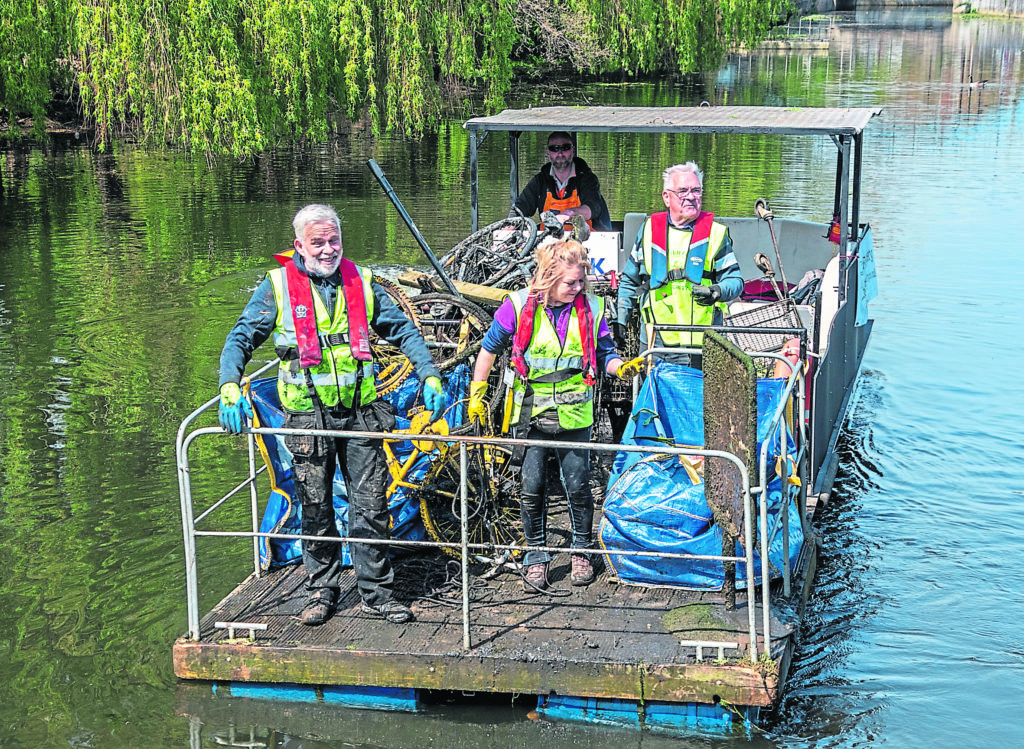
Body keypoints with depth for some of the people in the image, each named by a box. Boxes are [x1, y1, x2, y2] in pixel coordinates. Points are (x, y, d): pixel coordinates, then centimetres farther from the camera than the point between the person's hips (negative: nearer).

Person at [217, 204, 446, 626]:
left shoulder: (361, 282, 7)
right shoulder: (278, 286, 0)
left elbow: (403, 330, 12)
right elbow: (241, 338, -4)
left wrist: (429, 376, 1)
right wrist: (230, 389, -20)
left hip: (361, 413, 1)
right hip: (307, 417, -1)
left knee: (371, 505, 2)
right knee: (315, 508, 8)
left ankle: (377, 592, 13)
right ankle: (322, 590, 23)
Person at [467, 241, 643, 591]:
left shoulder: (591, 307, -4)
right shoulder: (518, 305, -9)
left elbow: (603, 354, 6)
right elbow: (490, 347, 5)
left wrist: (622, 367, -16)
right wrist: (477, 391, 7)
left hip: (573, 414, 1)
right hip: (530, 413, -1)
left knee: (577, 485, 5)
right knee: (532, 486, 4)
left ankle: (582, 550, 27)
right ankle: (536, 558, 20)